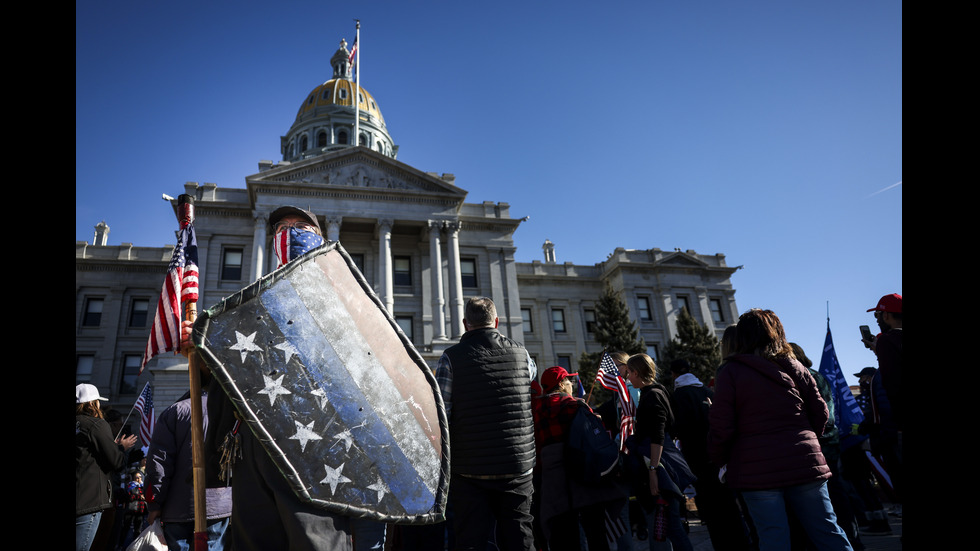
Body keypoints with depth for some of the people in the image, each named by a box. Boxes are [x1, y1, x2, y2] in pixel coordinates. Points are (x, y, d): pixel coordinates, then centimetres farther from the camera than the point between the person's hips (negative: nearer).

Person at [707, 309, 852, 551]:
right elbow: (820, 414, 11)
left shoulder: (730, 372, -4)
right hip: (805, 463, 4)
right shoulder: (794, 367, 8)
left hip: (757, 471, -3)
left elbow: (720, 428, -7)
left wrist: (718, 460, 8)